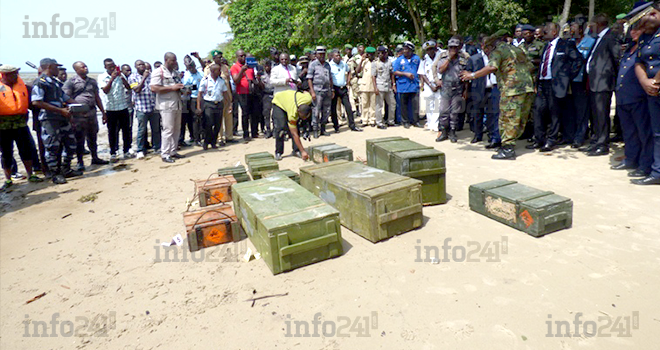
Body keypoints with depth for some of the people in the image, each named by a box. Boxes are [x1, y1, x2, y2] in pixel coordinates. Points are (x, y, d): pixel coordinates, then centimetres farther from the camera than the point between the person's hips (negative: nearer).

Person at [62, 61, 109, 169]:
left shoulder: (92, 81, 15)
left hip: (92, 113, 5)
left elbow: (97, 97, 19)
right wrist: (69, 114, -15)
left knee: (92, 137, 14)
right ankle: (80, 162, 8)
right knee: (79, 139, 0)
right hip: (78, 114, -5)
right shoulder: (71, 82, -4)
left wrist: (103, 112, 17)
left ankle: (95, 158, 26)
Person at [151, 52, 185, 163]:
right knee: (168, 130, -8)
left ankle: (173, 152, 18)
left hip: (177, 103, 8)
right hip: (166, 105, -8)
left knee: (176, 129, 9)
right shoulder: (158, 72, -6)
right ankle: (165, 154, -1)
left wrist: (182, 88, 6)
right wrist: (172, 88, -18)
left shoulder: (176, 72, 18)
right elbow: (153, 88, -16)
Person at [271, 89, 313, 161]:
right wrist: (303, 151, -41)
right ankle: (278, 153, -4)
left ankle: (296, 150, 2)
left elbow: (305, 92, -7)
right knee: (280, 128, -18)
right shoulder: (292, 113, -44)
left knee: (296, 127, -7)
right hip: (278, 102, -5)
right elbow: (294, 135, -39)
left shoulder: (309, 99, -35)